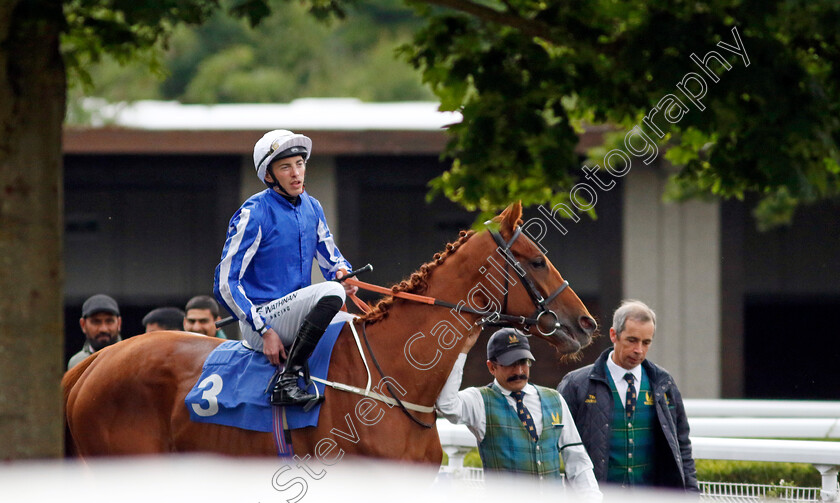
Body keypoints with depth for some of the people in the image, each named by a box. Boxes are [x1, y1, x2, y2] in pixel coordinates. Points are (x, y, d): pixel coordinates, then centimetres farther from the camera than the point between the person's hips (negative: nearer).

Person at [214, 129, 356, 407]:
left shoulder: (311, 207, 9)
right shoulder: (254, 214, -12)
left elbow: (330, 258, 21)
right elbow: (225, 284, -13)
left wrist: (343, 273, -5)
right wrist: (264, 331, -19)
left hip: (297, 316, 8)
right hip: (261, 316, -8)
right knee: (331, 292, -30)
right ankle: (286, 381, -30)